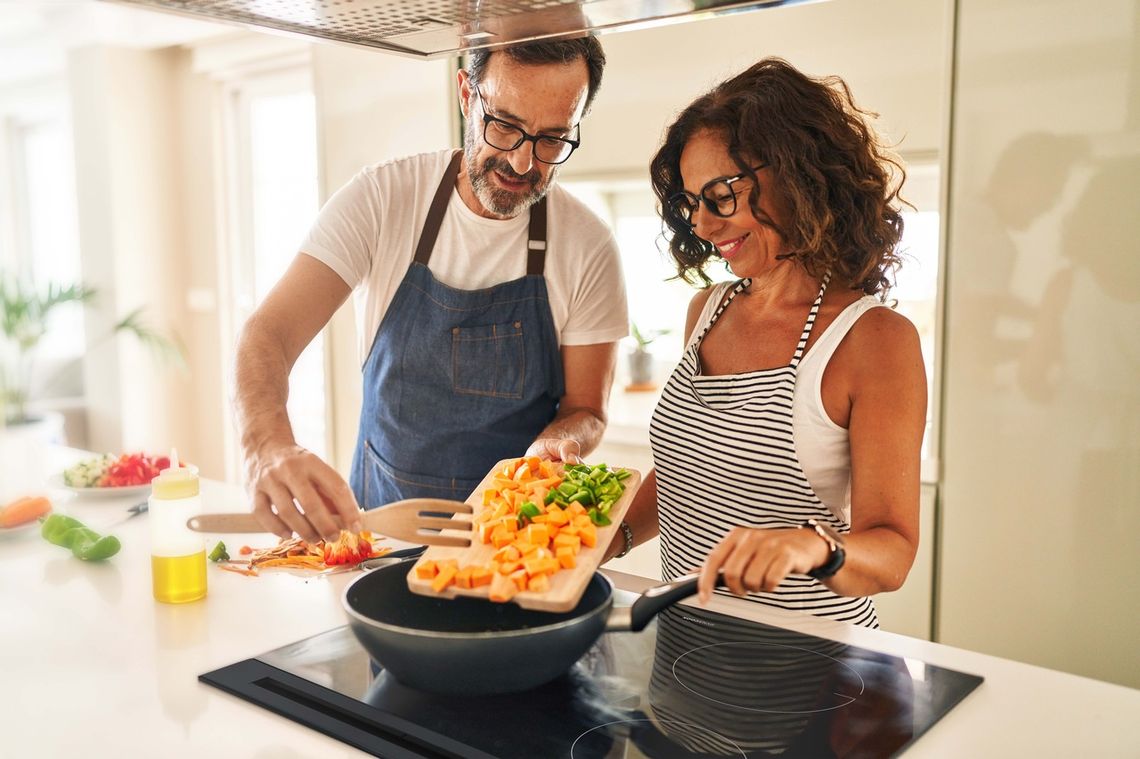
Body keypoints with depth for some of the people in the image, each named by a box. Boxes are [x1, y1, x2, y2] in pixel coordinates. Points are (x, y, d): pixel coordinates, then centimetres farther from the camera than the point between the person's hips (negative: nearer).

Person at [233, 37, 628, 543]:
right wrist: (269, 447, -37)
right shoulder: (380, 198, -9)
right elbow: (270, 333, -16)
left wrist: (553, 444, -25)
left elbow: (584, 411, -1)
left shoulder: (588, 248, -9)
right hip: (377, 518, 0)